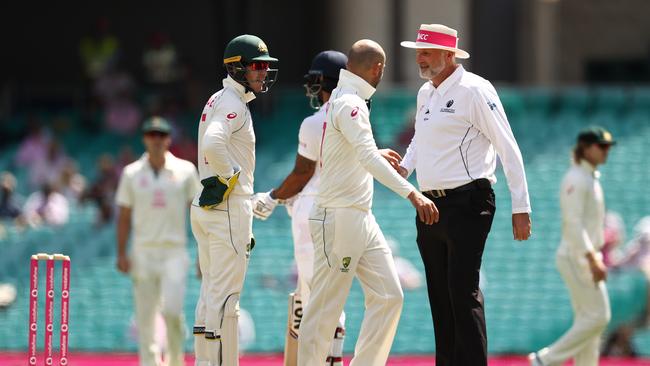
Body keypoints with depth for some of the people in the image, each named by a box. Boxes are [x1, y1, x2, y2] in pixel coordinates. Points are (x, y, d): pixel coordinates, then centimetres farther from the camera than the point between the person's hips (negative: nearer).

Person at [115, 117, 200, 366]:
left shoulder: (185, 170, 4)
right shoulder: (132, 173, 7)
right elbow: (124, 216, 8)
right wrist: (121, 254, 0)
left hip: (175, 252, -2)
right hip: (143, 252, 2)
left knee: (171, 309, -15)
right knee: (145, 316, -1)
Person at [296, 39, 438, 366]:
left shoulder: (341, 100, 14)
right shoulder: (349, 103, -16)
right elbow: (367, 157, -30)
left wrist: (378, 156, 42)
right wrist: (412, 193, -39)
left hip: (362, 218, 10)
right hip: (338, 218, -10)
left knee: (388, 296, 5)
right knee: (326, 306, -4)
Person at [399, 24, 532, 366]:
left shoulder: (474, 90, -9)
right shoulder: (425, 93, 15)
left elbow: (508, 149, -10)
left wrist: (521, 208, -13)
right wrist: (404, 166, 13)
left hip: (466, 204, -8)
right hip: (430, 205, 8)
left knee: (463, 293, -14)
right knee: (440, 296, 9)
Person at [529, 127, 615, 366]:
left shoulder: (591, 178, 17)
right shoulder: (575, 179, -14)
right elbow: (573, 223, -21)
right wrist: (593, 260, -26)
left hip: (587, 256, 10)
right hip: (576, 257, -10)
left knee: (589, 320, 7)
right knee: (598, 316, -12)